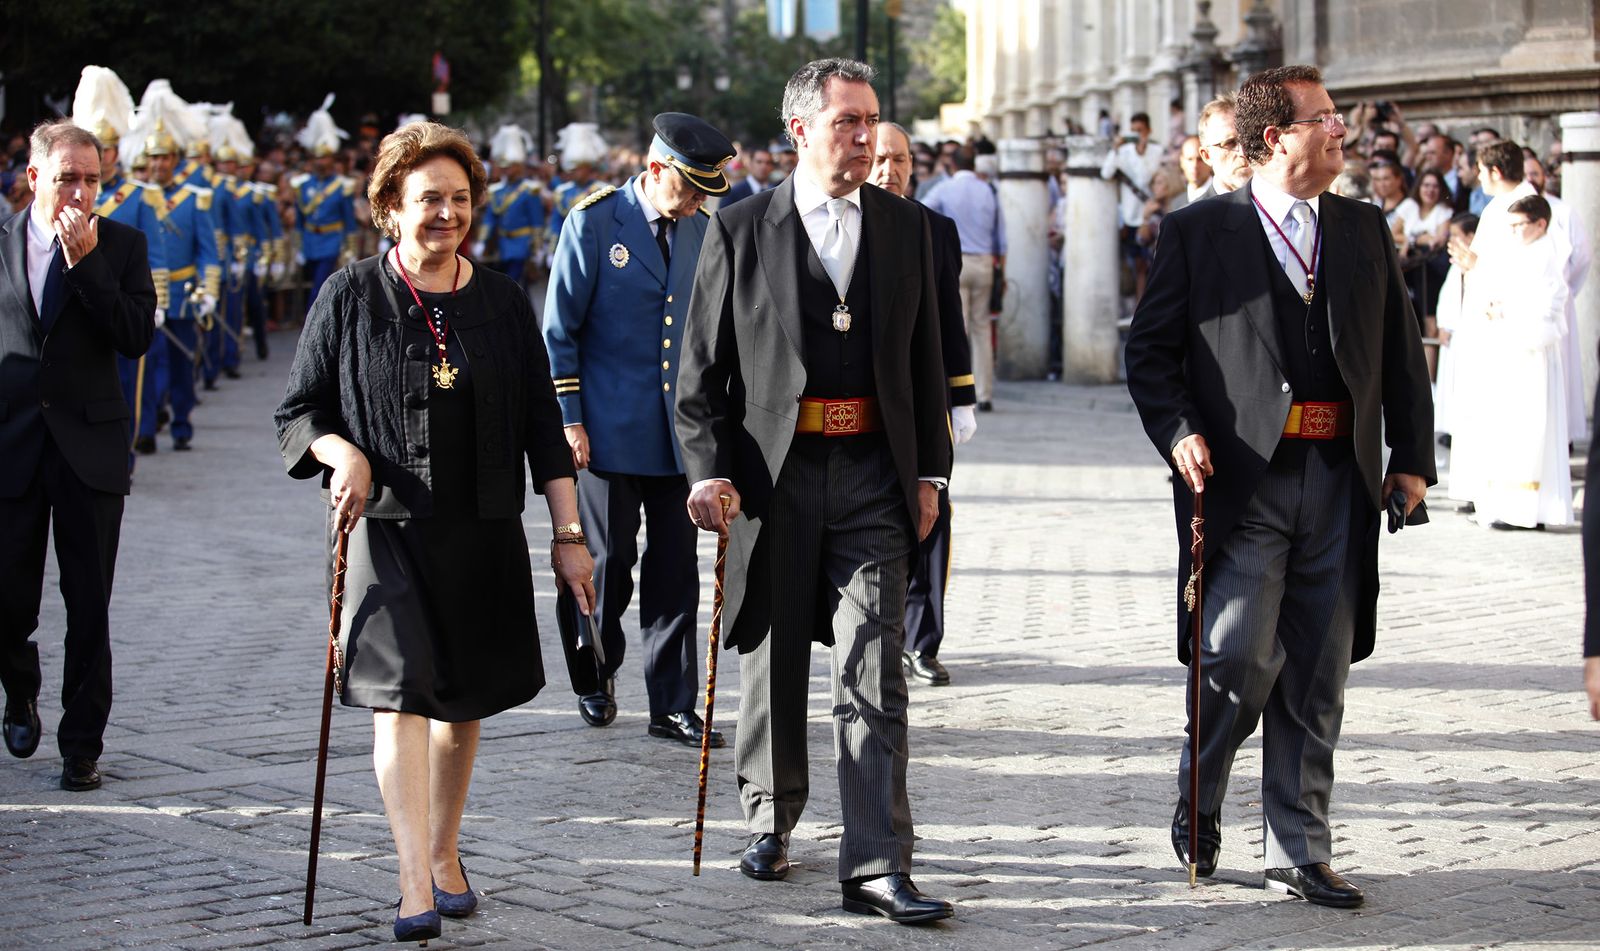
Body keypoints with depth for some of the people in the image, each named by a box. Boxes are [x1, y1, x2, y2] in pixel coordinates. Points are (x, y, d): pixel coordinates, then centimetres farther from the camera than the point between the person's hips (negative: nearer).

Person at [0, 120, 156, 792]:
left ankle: (82, 743, 10)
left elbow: (137, 338, -10)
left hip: (90, 444, -1)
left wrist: (84, 260, -15)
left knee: (89, 605, 0)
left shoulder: (121, 244, 2)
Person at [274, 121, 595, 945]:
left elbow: (542, 425, 9)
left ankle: (445, 857, 29)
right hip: (389, 528, -3)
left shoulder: (501, 301, 6)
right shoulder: (351, 297, -1)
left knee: (464, 700, 11)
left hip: (484, 535, 3)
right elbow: (298, 412, 4)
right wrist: (343, 453, -17)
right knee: (402, 692, -14)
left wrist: (568, 534, 5)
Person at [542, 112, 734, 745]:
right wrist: (569, 419, -8)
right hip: (609, 430, -4)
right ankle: (598, 675, 29)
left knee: (675, 572, 2)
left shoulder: (701, 229, 8)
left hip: (678, 432, 4)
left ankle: (672, 706, 8)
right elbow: (559, 330, -4)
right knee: (610, 563, 4)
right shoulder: (593, 223, -5)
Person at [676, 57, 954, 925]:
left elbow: (925, 359, 12)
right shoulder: (740, 232, 0)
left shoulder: (905, 228, 8)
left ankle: (877, 868, -7)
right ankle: (770, 822, 34)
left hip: (872, 477, 1)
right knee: (772, 665, 13)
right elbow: (702, 369, -1)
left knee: (872, 673, -7)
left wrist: (930, 471, 6)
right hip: (772, 473, -1)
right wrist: (708, 471, -10)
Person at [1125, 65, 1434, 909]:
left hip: (1339, 483, 4)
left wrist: (1411, 456, 10)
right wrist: (1179, 434, -13)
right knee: (1242, 658, -11)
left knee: (1316, 680, 6)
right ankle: (1198, 800, 16)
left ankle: (1299, 853, 16)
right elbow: (1151, 349, 2)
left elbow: (1401, 351, 17)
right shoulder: (1198, 232, 1)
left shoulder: (1363, 230, 14)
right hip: (1242, 482, -4)